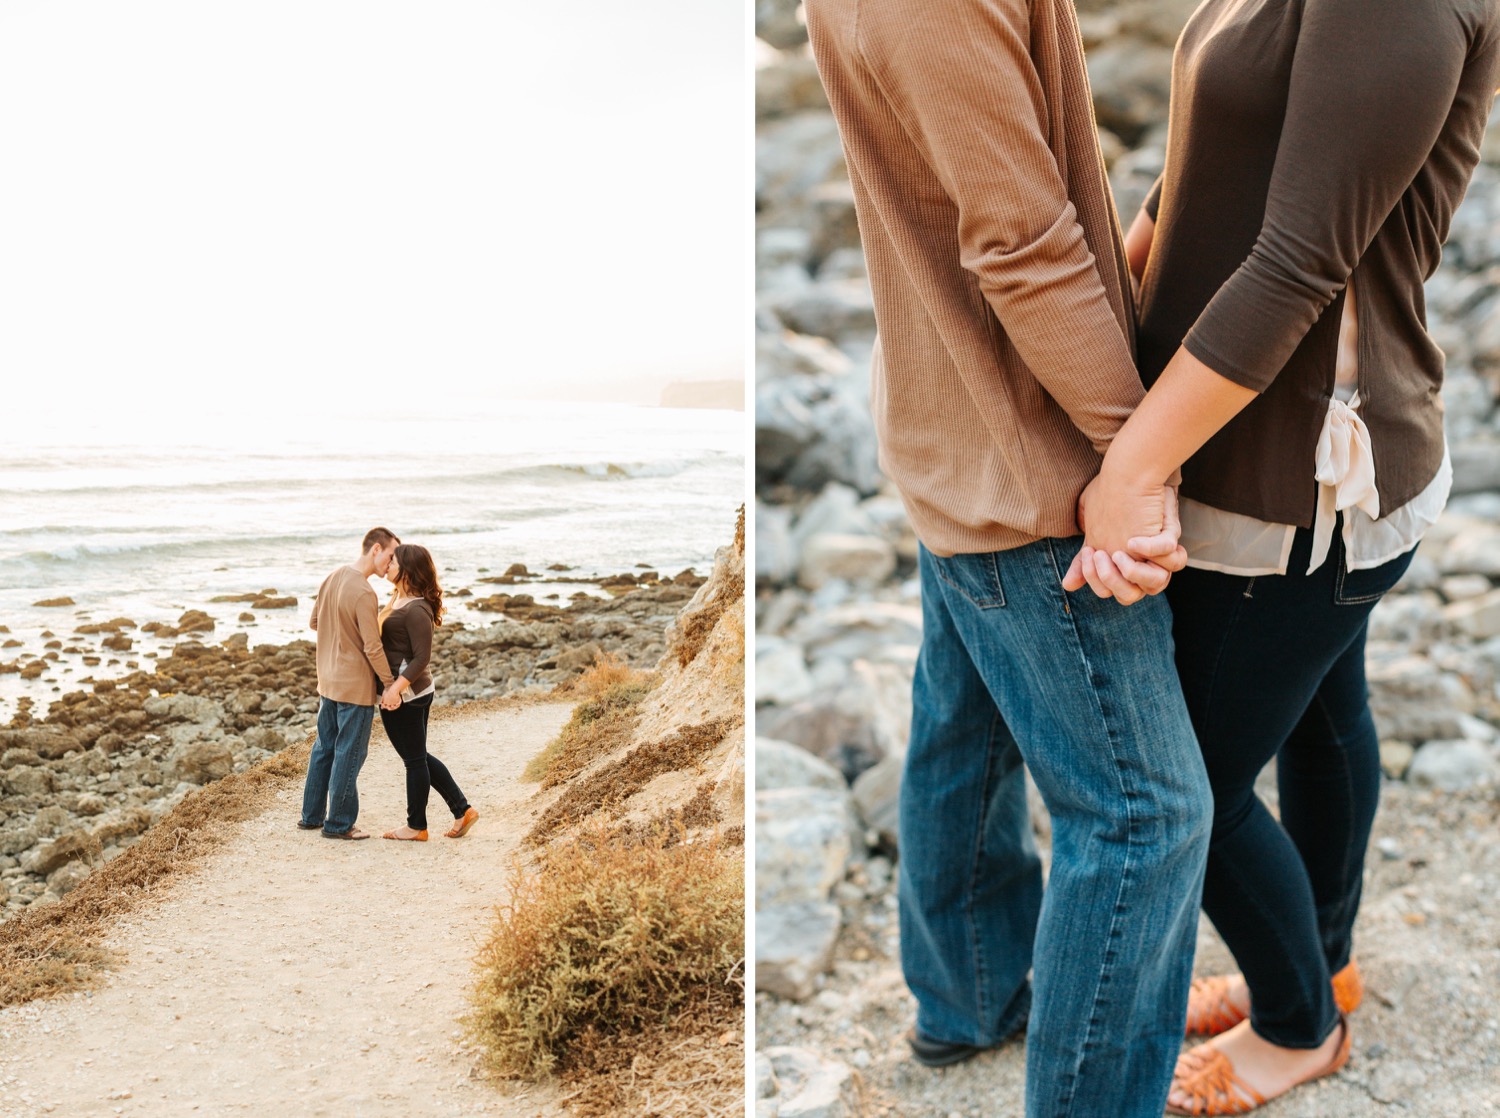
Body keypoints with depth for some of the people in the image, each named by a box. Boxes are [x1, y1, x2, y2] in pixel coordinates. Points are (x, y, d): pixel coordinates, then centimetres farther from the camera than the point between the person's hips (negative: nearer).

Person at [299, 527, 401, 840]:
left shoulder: (331, 579, 4)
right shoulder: (364, 594, -23)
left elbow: (314, 621, 16)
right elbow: (373, 648, -21)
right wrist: (390, 684, -11)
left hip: (327, 682, 9)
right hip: (355, 687, -9)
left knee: (324, 748, 18)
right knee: (348, 755, 3)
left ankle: (311, 816, 28)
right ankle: (339, 824, 13)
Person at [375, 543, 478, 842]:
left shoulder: (415, 610, -20)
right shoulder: (398, 600, 9)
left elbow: (422, 657, -22)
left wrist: (396, 688, -26)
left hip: (404, 695, -10)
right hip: (416, 692, 10)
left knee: (414, 759, 5)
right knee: (418, 757, 18)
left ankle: (416, 827, 20)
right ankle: (462, 810, 24)